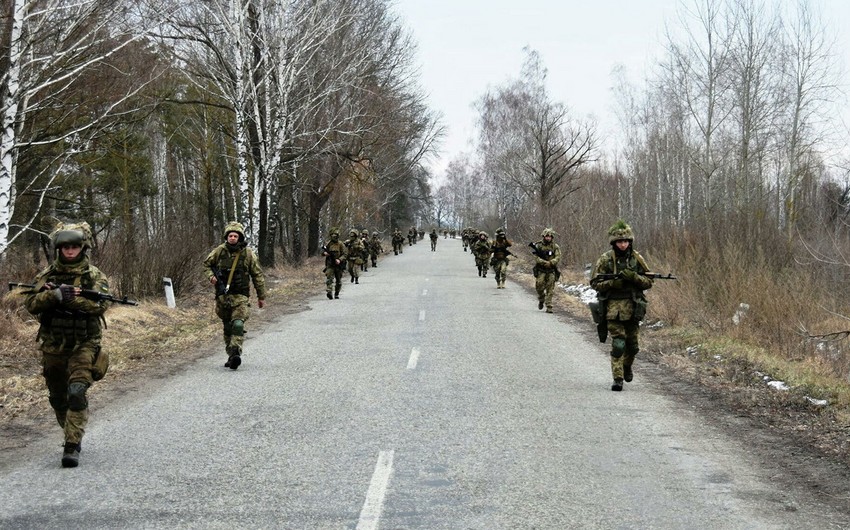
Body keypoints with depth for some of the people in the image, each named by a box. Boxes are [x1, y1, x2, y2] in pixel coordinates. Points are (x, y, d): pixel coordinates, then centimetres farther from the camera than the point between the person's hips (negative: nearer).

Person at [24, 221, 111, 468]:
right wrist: (55, 295, -25)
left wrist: (68, 295, -25)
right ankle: (73, 435, 37)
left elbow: (100, 304, -18)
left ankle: (72, 446, -17)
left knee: (77, 393, -20)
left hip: (84, 346, -4)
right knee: (57, 398, 15)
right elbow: (31, 303, -8)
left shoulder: (94, 276, -2)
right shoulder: (47, 275, 5)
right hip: (53, 348, 4)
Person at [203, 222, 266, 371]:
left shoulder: (248, 253, -2)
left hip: (241, 297, -3)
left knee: (238, 325, -20)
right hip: (223, 295, 3)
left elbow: (258, 276, 4)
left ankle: (235, 353, -26)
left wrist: (261, 296, 6)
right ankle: (231, 356, 21)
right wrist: (211, 275, -5)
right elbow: (207, 264, 17)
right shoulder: (219, 251, 1)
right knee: (227, 328, 11)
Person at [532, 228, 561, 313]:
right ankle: (541, 300, 21)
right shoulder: (538, 246, -1)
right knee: (539, 286, -8)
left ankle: (549, 306, -2)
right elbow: (536, 258, -10)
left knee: (550, 289, -5)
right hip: (540, 270, 0)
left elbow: (558, 257, -7)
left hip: (551, 271, 0)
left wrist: (551, 263, -24)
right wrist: (546, 263, -22)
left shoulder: (555, 247, 3)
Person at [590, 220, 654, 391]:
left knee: (632, 345, 12)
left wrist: (633, 277, -15)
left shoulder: (637, 258, 3)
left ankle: (627, 366, 40)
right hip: (614, 308, -3)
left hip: (633, 308, 3)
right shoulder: (605, 260, -3)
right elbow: (595, 283, -2)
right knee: (618, 344, -11)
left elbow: (648, 282, 4)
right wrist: (613, 282, -18)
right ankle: (618, 378, -5)